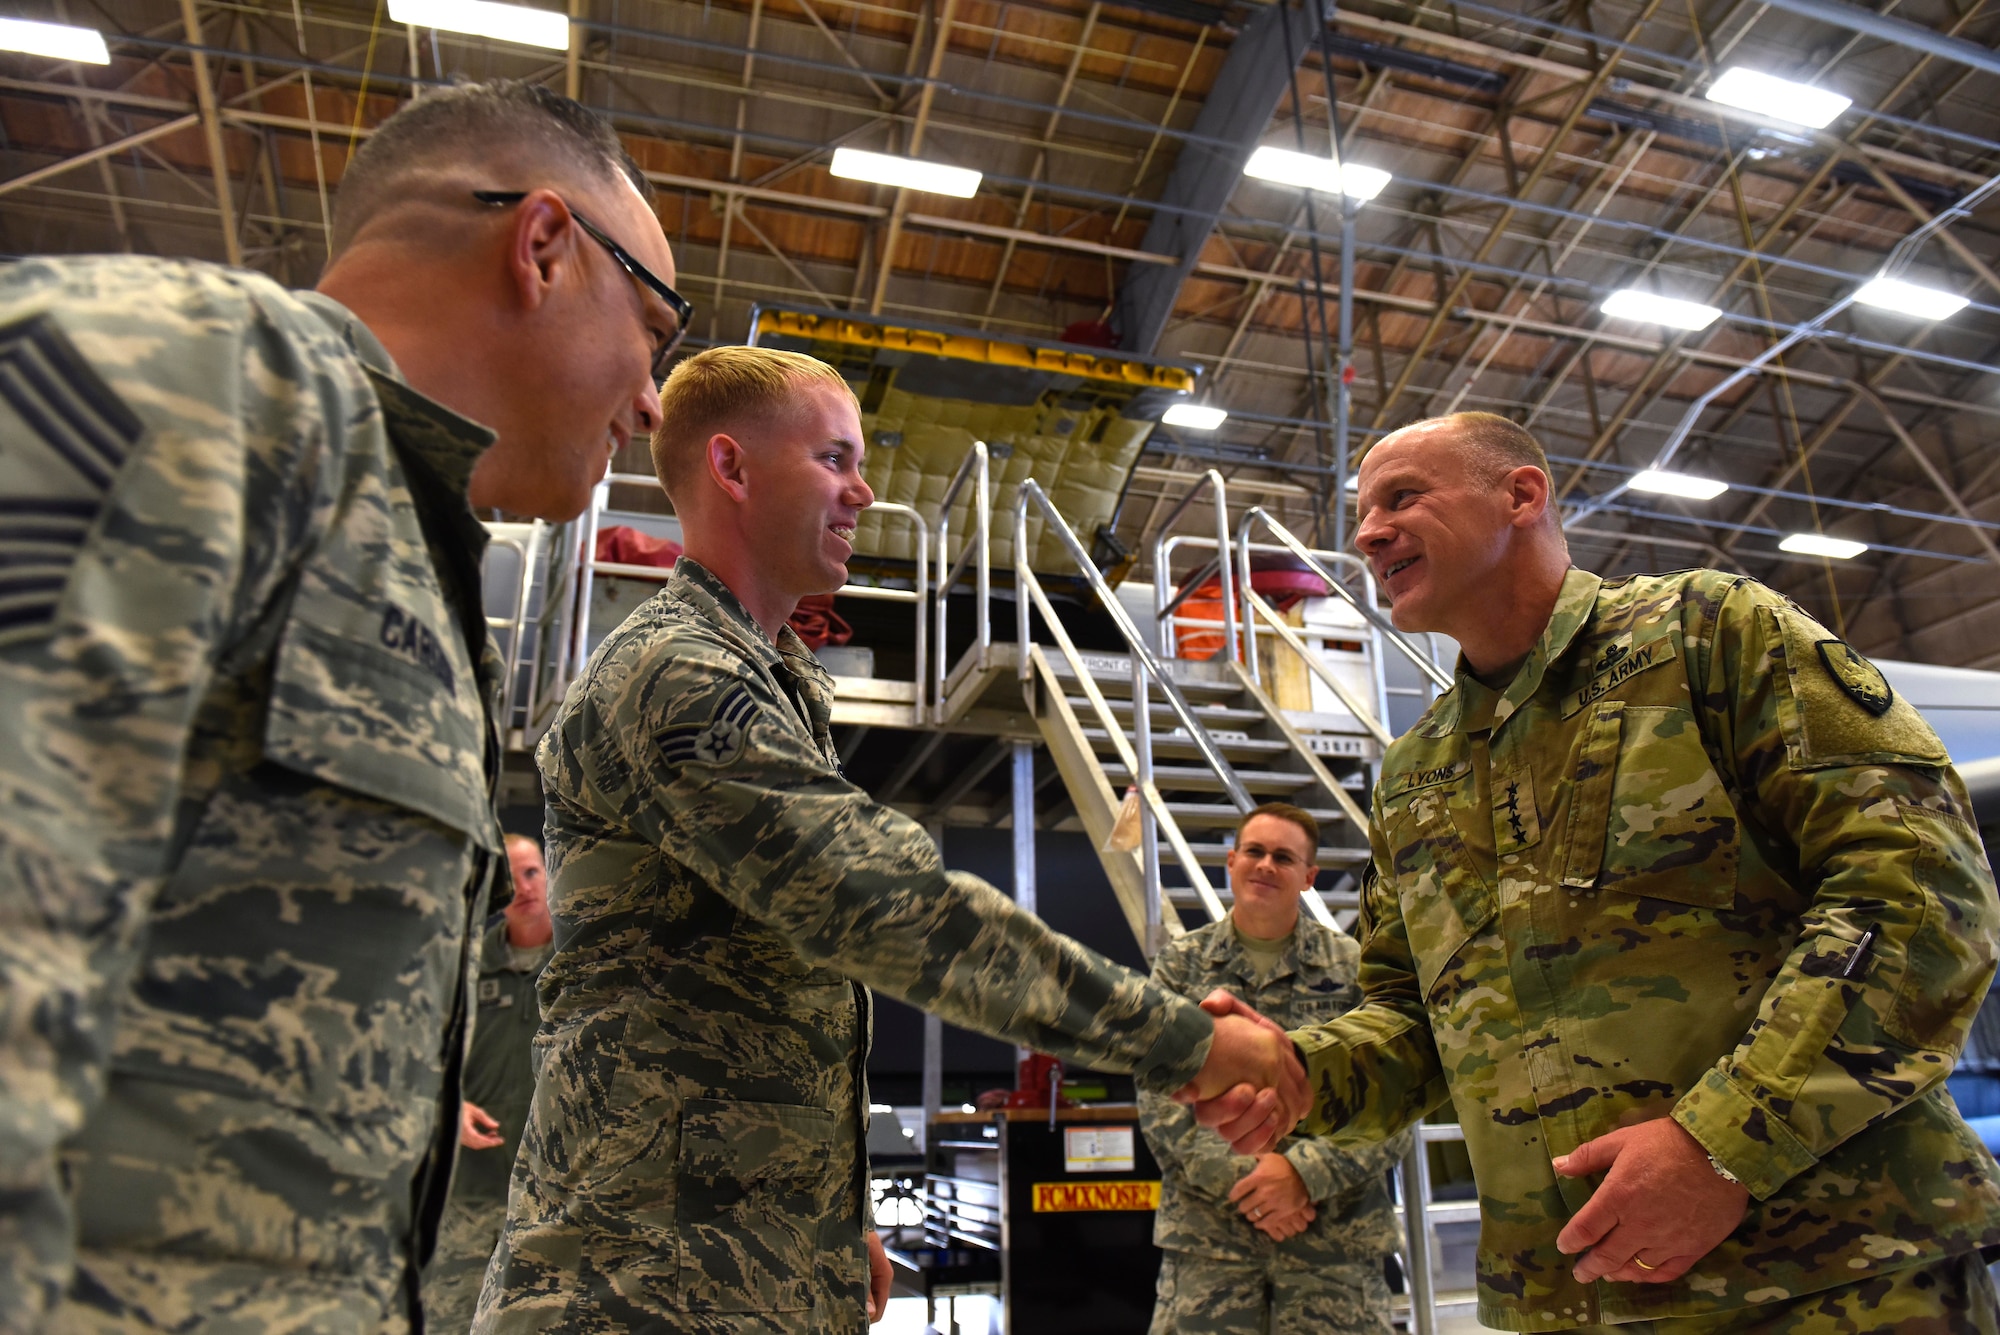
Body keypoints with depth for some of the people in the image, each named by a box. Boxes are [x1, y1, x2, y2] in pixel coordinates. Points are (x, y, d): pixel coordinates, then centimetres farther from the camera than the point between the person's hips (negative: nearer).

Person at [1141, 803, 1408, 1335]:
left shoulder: (1353, 967, 5)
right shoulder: (1180, 964, 6)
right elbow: (1160, 1099, -1)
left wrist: (1304, 1172, -13)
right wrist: (1243, 1178, -12)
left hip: (1336, 1233, 0)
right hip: (1207, 1234, 0)